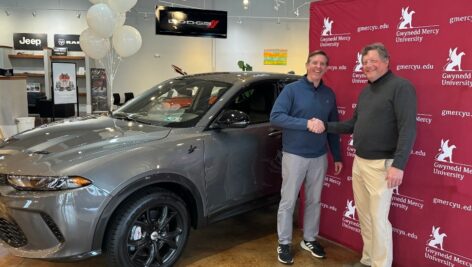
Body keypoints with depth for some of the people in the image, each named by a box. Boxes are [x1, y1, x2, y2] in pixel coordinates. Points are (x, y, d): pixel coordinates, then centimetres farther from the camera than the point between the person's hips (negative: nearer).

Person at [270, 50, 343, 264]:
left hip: (319, 157, 5)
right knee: (288, 201, 4)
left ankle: (309, 239, 32)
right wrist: (306, 123, -25)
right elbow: (275, 117, -18)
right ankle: (284, 243, 20)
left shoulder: (329, 94, 8)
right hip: (294, 155, -4)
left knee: (314, 201, 15)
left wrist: (337, 156, 13)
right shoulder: (292, 89, -8)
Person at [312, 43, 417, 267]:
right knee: (364, 216, 16)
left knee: (378, 219, 0)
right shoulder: (365, 91, 15)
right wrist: (326, 126, 6)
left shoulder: (401, 87, -11)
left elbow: (408, 129, -18)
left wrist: (398, 165, -25)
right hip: (359, 162, 8)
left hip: (381, 165, -8)